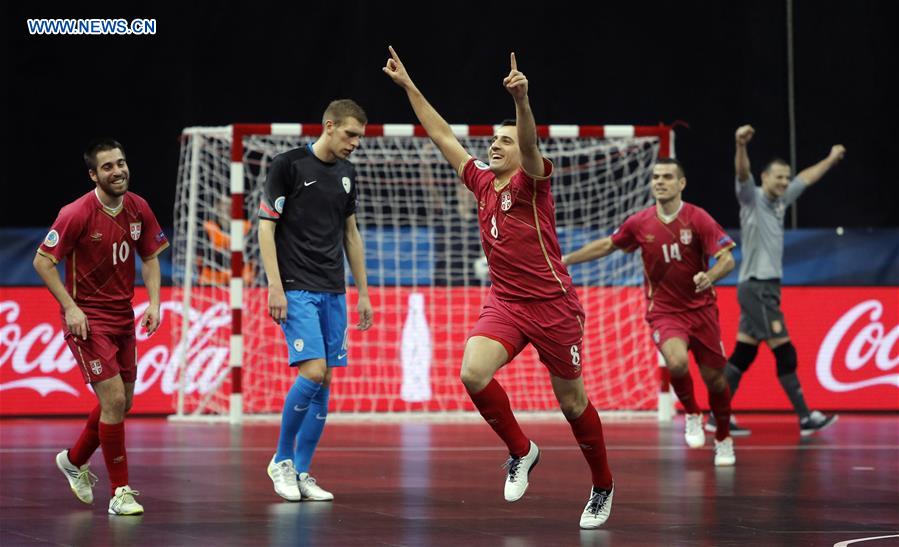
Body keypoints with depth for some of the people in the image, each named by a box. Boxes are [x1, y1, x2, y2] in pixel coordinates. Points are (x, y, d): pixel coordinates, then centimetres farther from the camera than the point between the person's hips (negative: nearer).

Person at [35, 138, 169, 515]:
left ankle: (74, 460, 39)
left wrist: (153, 302, -2)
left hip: (123, 316, 7)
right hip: (87, 320, -7)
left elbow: (150, 257, 12)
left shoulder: (138, 209, 0)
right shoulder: (77, 214, -18)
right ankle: (120, 492, -4)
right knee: (114, 400, -13)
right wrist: (70, 307, -18)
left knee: (123, 402, 14)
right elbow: (42, 261, -12)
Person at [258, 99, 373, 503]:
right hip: (296, 288, -7)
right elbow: (266, 226, -8)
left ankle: (301, 472, 11)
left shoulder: (347, 173, 13)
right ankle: (282, 460, -1)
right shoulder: (288, 165, -7)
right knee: (312, 371, -18)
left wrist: (363, 293, 18)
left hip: (333, 292, 7)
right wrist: (275, 287, -14)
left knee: (325, 381, 3)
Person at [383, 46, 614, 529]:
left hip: (552, 304, -5)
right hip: (504, 303, 5)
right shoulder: (482, 183, 9)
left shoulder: (531, 182, -8)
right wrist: (408, 86, 13)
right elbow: (442, 135, 14)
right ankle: (520, 451, 2)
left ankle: (603, 488, 25)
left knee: (572, 402, 5)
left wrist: (521, 99, -48)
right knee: (473, 373, -21)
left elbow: (530, 144, -29)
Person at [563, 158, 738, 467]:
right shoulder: (640, 223, -3)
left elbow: (727, 259, -17)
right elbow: (606, 246, 14)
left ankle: (724, 441, 31)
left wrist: (710, 276, -38)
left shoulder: (698, 219, -12)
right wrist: (564, 260, 12)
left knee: (714, 377, 6)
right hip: (664, 311, 0)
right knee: (677, 362, -29)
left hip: (701, 309, 0)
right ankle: (692, 416, 0)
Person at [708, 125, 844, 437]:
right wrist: (741, 145, -47)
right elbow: (742, 174, -28)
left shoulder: (779, 201, 14)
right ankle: (806, 419, -7)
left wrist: (832, 158, 39)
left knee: (742, 355, 7)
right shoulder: (752, 198, -8)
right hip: (756, 287, -9)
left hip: (766, 288, 9)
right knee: (785, 353, -8)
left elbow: (806, 177, 30)